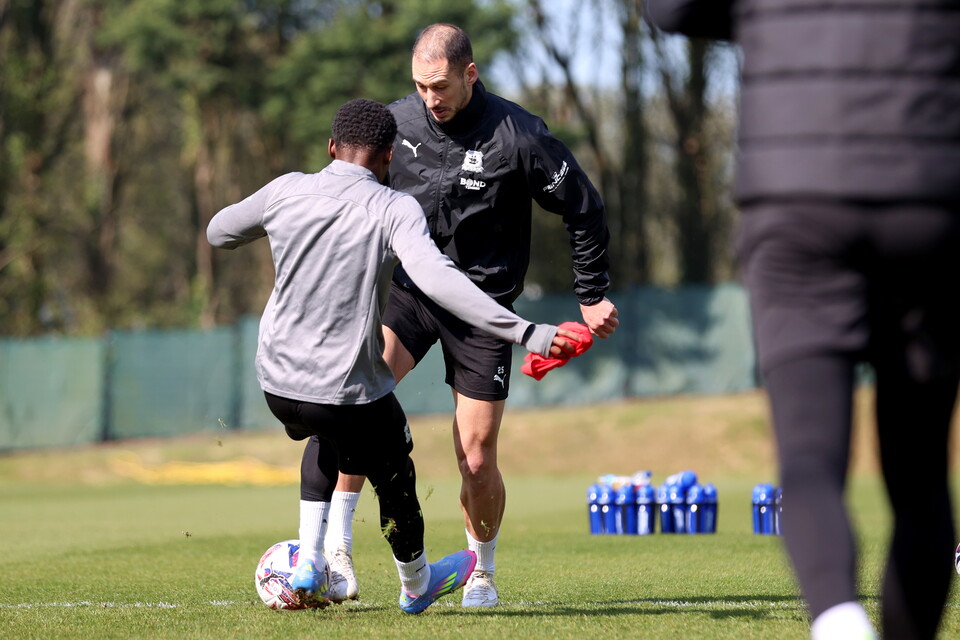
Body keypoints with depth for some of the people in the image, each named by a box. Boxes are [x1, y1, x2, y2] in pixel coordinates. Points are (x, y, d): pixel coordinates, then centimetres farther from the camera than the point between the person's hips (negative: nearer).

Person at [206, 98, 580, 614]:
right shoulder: (394, 210, -14)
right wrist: (526, 333, -35)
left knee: (330, 444, 36)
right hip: (350, 393, -4)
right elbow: (437, 279, -30)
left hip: (276, 383, 4)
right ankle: (416, 584, 46)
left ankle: (308, 567, 29)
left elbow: (218, 233, 15)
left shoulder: (287, 192, -2)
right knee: (395, 479, 23)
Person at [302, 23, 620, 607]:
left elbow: (585, 210, -2)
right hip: (408, 290, 2)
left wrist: (593, 295, 3)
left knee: (477, 459, -2)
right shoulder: (398, 121, -4)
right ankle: (337, 548, -24)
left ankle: (482, 571, 26)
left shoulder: (518, 137, -13)